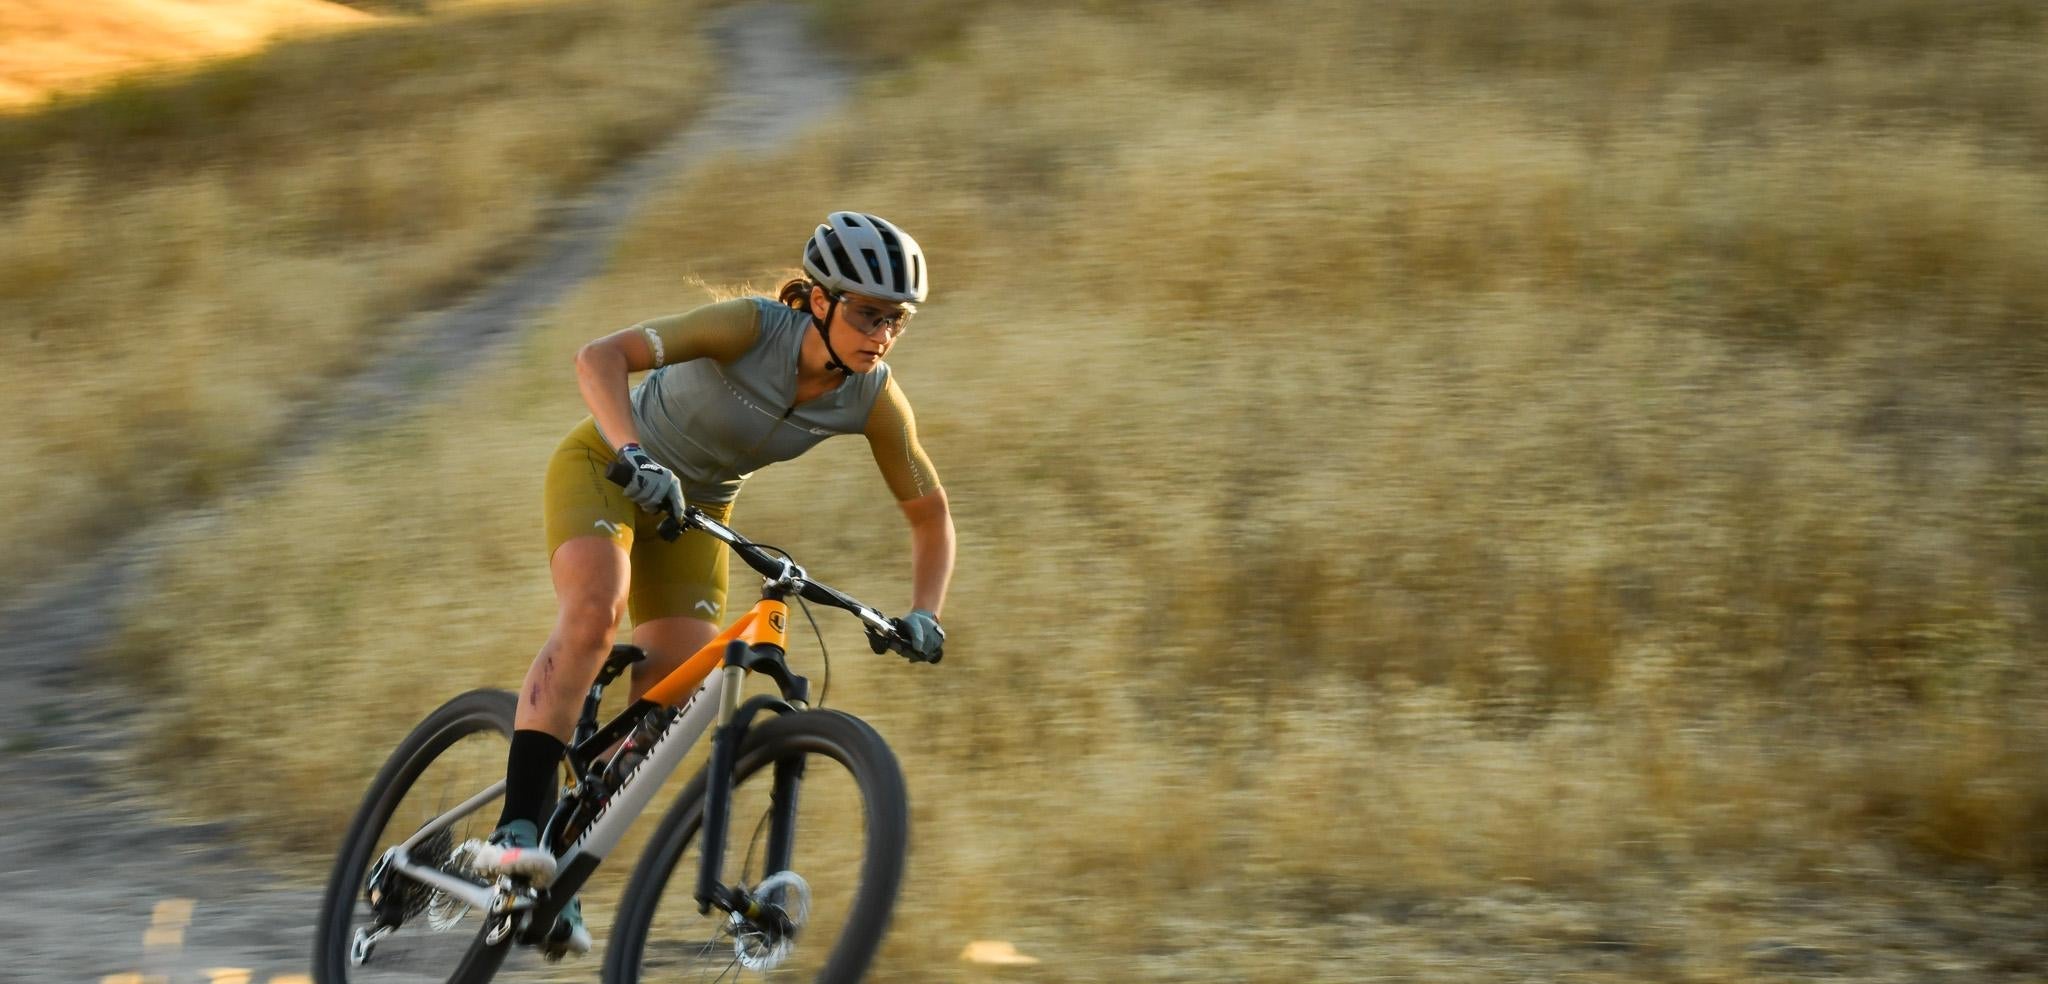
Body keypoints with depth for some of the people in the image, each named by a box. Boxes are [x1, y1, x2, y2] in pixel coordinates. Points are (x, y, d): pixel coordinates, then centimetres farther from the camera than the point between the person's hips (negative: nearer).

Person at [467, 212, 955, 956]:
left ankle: (562, 877, 5)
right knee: (595, 609, -33)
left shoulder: (874, 399, -17)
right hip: (604, 464, -5)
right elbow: (600, 357, -39)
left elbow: (930, 514, -3)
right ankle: (517, 828, -37)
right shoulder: (752, 327, -30)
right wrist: (634, 456, -54)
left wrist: (924, 614, -18)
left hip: (696, 508, 5)